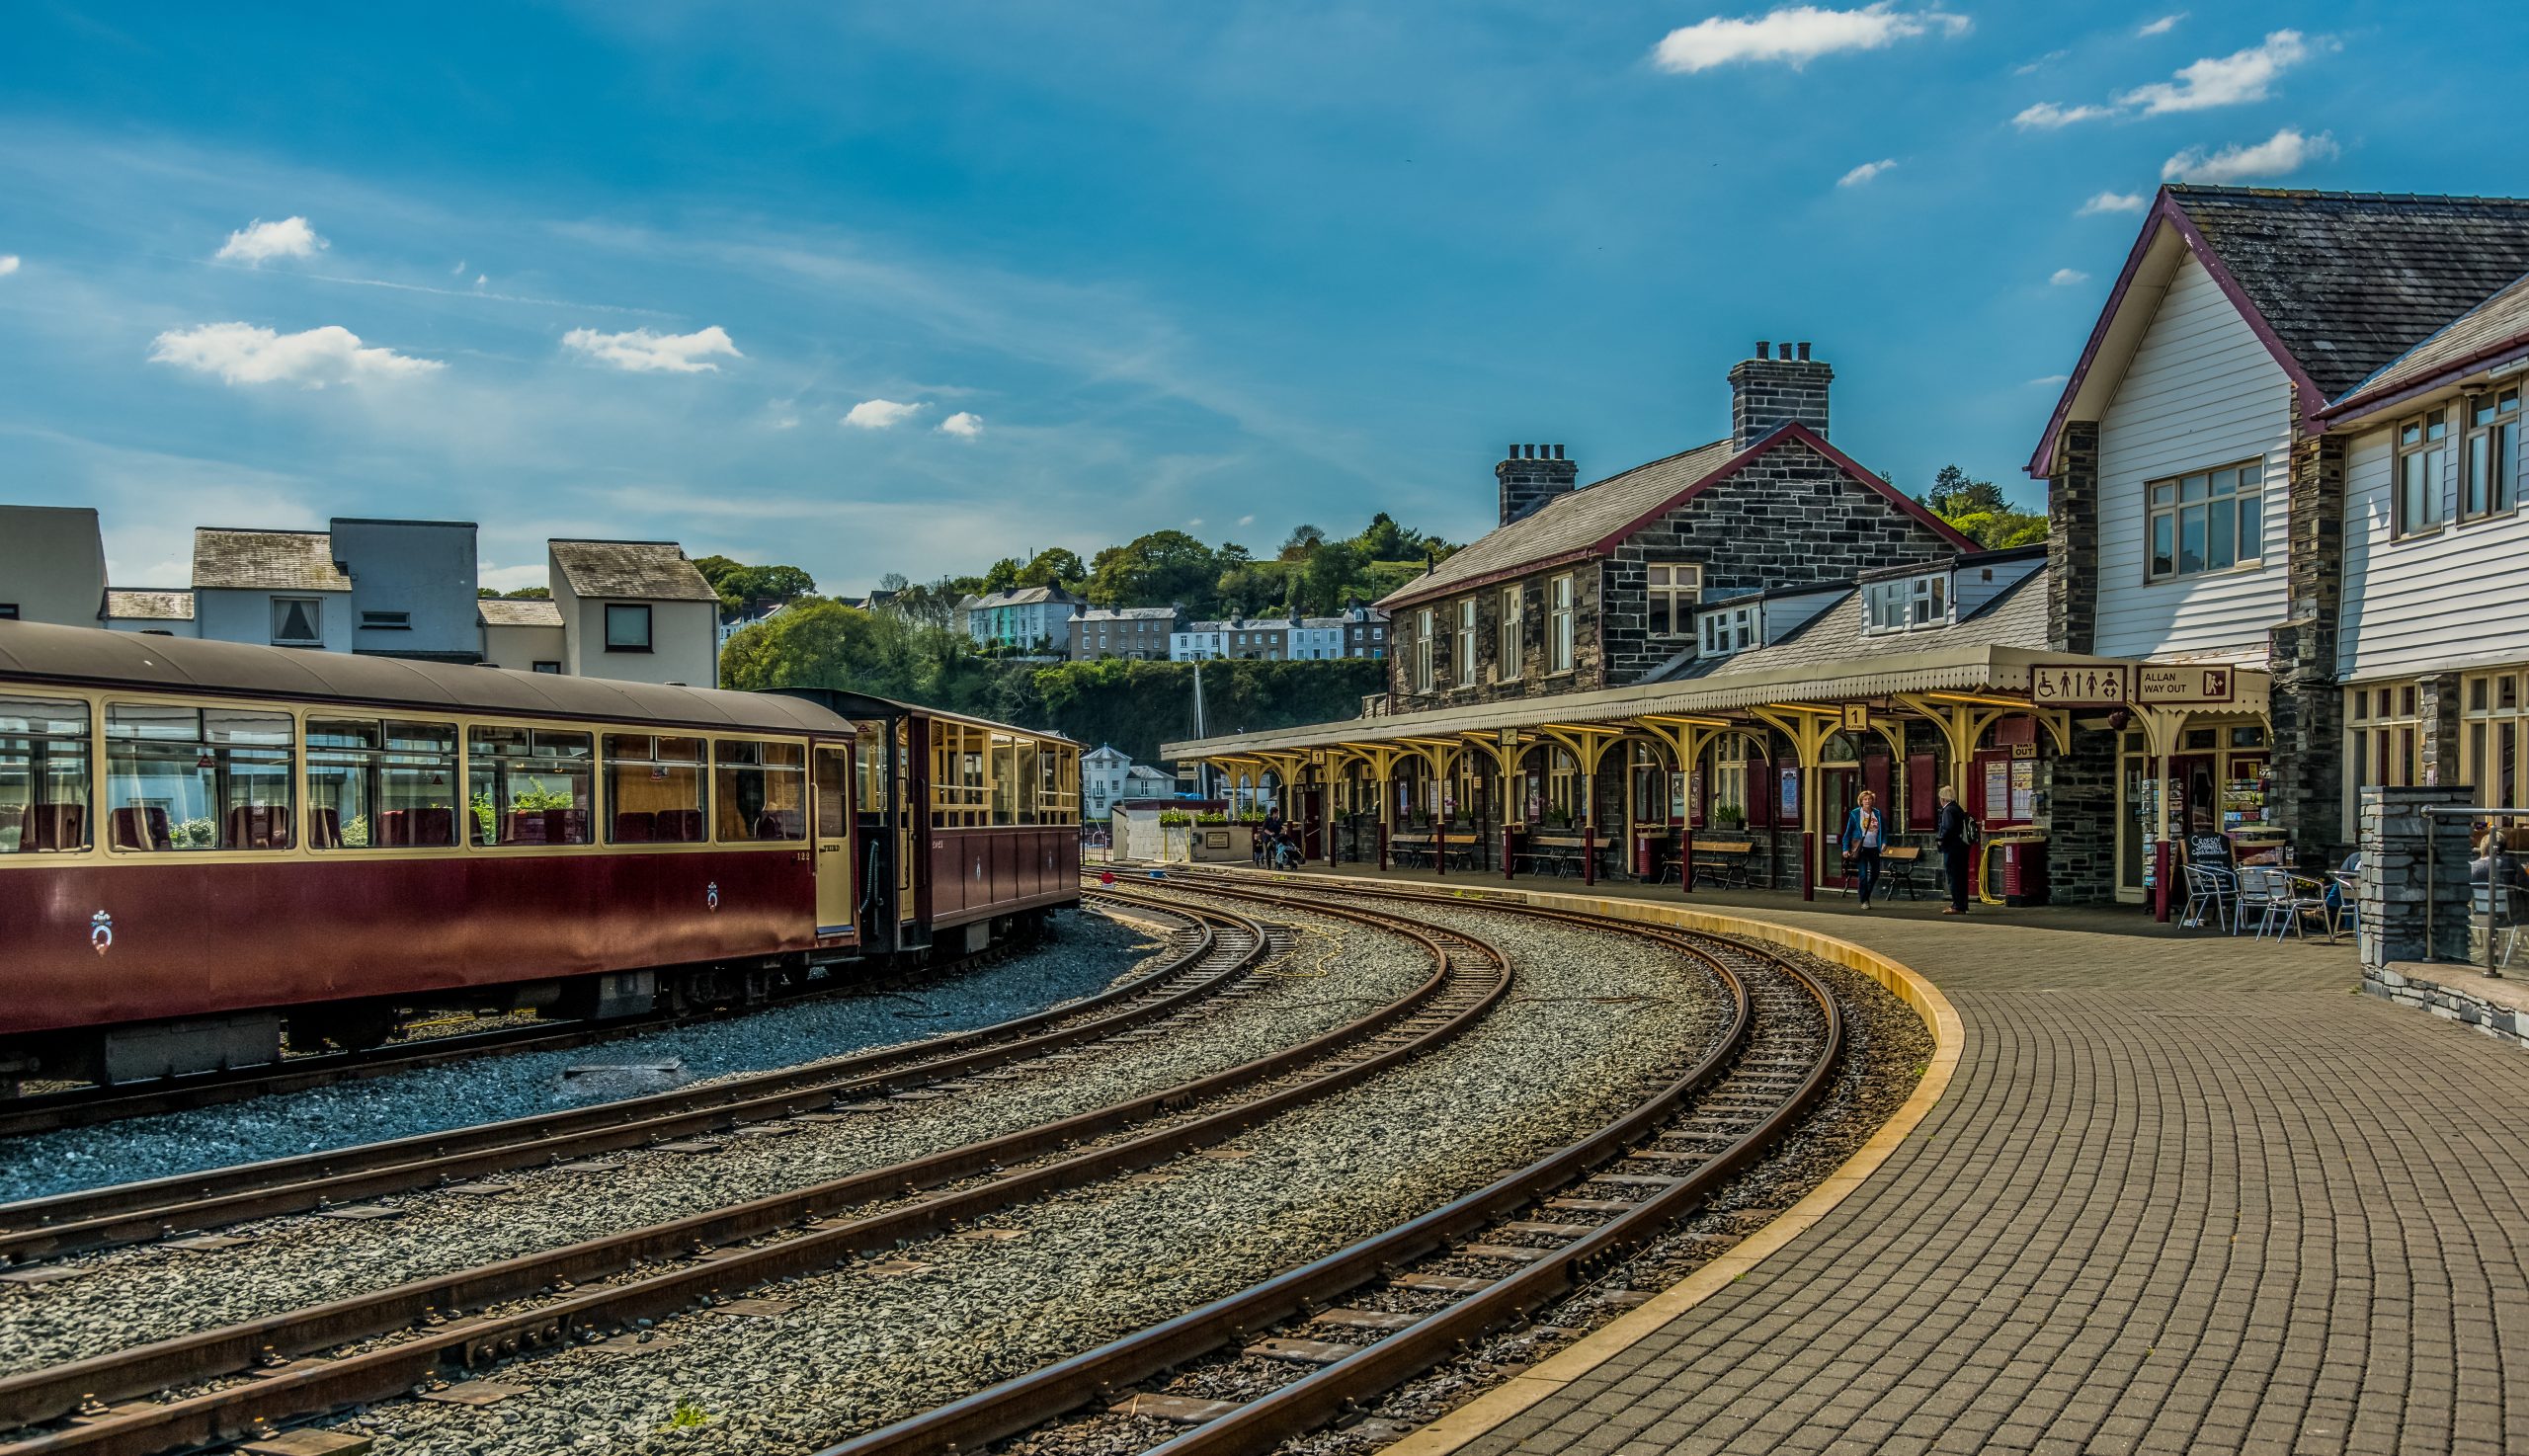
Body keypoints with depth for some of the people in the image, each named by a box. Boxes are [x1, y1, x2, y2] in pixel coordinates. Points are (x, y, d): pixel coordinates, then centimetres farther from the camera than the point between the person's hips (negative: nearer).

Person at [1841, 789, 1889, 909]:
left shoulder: (1878, 814, 6)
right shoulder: (1855, 814, -3)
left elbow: (1884, 830, 13)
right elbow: (1848, 832, -2)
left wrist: (1884, 842, -4)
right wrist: (1846, 848, -7)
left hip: (1873, 848, 4)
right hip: (1861, 848, -4)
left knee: (1875, 874, 9)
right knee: (1863, 875, -7)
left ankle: (1866, 895, 31)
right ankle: (1864, 901, 2)